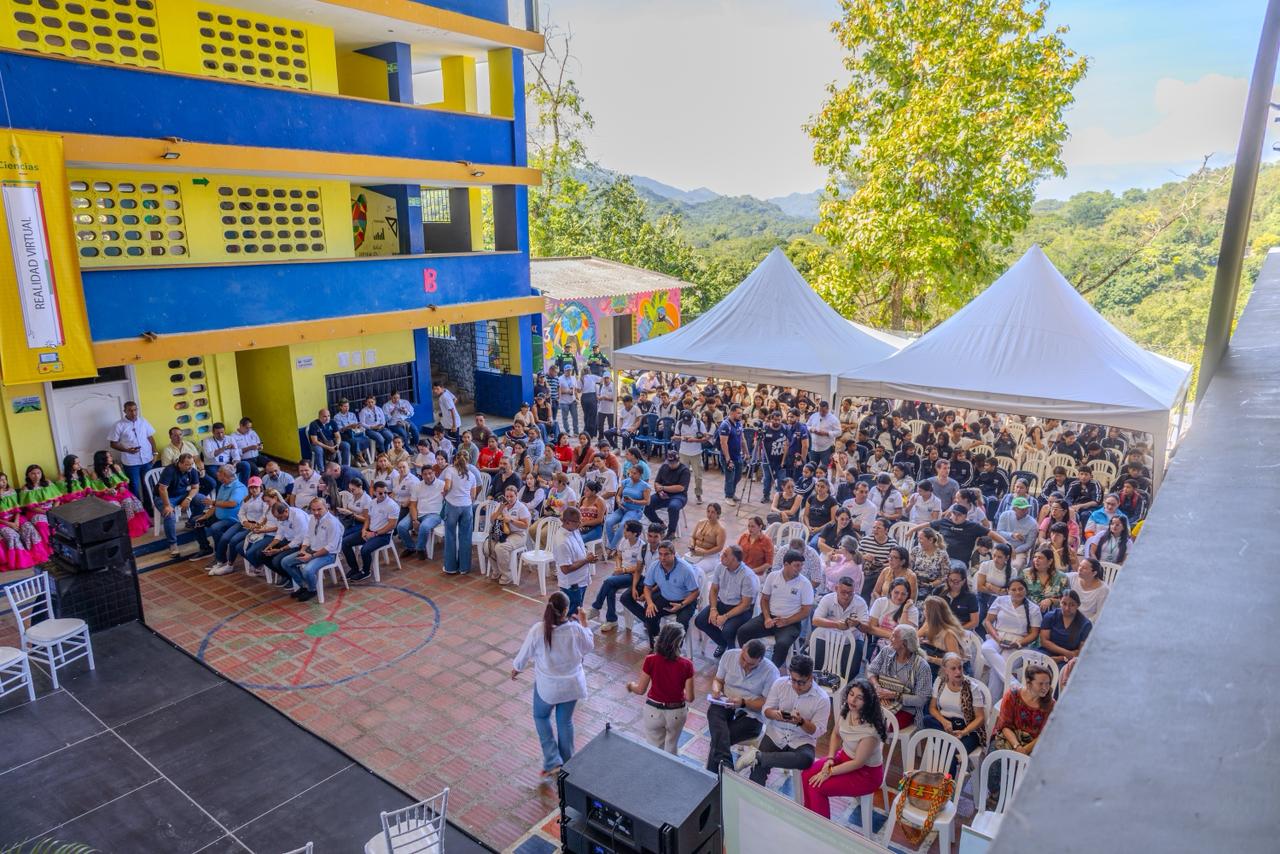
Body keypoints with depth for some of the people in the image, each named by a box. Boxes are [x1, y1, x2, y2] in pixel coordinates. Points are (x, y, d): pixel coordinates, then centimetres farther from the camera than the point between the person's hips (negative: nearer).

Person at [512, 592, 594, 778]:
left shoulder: (537, 630, -23)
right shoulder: (576, 629, -20)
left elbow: (524, 655, -8)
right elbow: (590, 646, 1)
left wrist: (515, 669, 12)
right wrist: (584, 623, 12)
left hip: (547, 686, -1)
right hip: (571, 684, 1)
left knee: (541, 717, 24)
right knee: (565, 721, 21)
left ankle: (552, 762, 17)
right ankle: (567, 764, 35)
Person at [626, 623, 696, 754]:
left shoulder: (651, 661, -19)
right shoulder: (686, 665, -19)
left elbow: (640, 690, -8)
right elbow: (689, 698, -13)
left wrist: (630, 685, 13)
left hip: (654, 711, 0)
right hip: (676, 713, 0)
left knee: (655, 749, 21)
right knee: (671, 747, 25)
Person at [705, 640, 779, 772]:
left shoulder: (771, 671, -10)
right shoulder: (729, 655, 1)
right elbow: (718, 680, 13)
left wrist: (743, 702, -20)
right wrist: (716, 690, -11)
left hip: (751, 714, -3)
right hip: (725, 705, 3)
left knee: (718, 737, -28)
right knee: (714, 709, -34)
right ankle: (725, 764, -47)